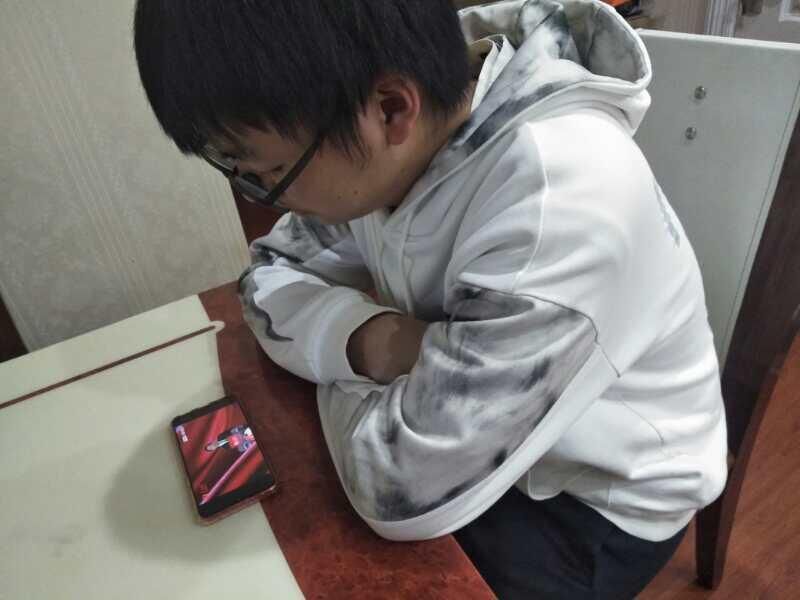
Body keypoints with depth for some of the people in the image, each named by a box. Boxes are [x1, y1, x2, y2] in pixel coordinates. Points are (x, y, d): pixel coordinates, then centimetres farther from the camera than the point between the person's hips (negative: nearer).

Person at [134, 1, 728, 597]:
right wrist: (366, 338, -25)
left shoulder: (562, 204, -37)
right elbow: (272, 276, -5)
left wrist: (339, 354, -15)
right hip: (464, 430, 5)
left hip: (599, 498, -4)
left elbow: (405, 486, -33)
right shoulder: (380, 143, -14)